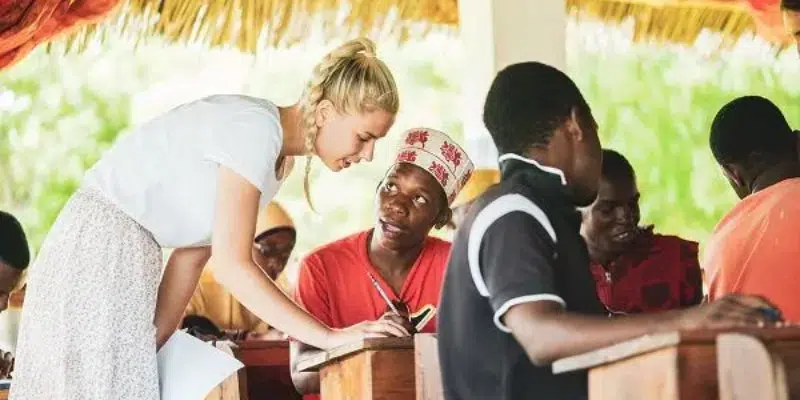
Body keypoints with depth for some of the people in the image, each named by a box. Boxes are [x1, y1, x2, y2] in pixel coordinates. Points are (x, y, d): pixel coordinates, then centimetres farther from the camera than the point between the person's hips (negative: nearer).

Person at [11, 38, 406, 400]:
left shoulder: (278, 157, 8)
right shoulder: (255, 128, -21)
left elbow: (193, 253, 8)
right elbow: (233, 266, -26)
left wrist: (157, 340, 3)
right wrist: (330, 336, -26)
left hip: (121, 254, 10)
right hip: (100, 252, -9)